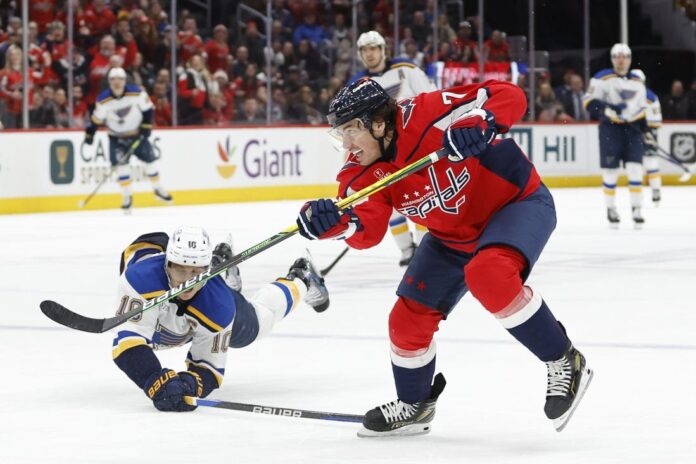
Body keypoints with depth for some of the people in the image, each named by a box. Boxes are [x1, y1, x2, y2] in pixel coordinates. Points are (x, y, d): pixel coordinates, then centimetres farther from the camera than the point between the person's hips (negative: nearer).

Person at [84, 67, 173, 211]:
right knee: (121, 163, -14)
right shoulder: (103, 100, -17)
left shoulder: (137, 93, -18)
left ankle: (158, 190, 23)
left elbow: (147, 109, -7)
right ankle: (127, 196, -3)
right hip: (117, 138, -1)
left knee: (150, 159, 3)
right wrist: (89, 134, -10)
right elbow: (96, 119, -6)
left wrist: (146, 126, -12)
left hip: (137, 133, 1)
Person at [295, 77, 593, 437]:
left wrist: (477, 124, -49)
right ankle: (414, 406, 32)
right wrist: (334, 221, -44)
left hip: (517, 201, -8)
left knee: (488, 275, -36)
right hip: (453, 235, 8)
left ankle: (564, 362, -18)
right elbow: (366, 230, -24)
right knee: (408, 318, 5)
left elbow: (510, 97, -30)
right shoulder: (364, 174, -11)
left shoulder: (425, 115, -31)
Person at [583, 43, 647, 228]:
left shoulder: (637, 82, 14)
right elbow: (589, 101, -8)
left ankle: (636, 209, 1)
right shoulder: (603, 78, -4)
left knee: (635, 169, -5)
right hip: (610, 128, -4)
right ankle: (611, 209, 13)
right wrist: (607, 109, -23)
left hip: (632, 129, 4)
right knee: (610, 171, -2)